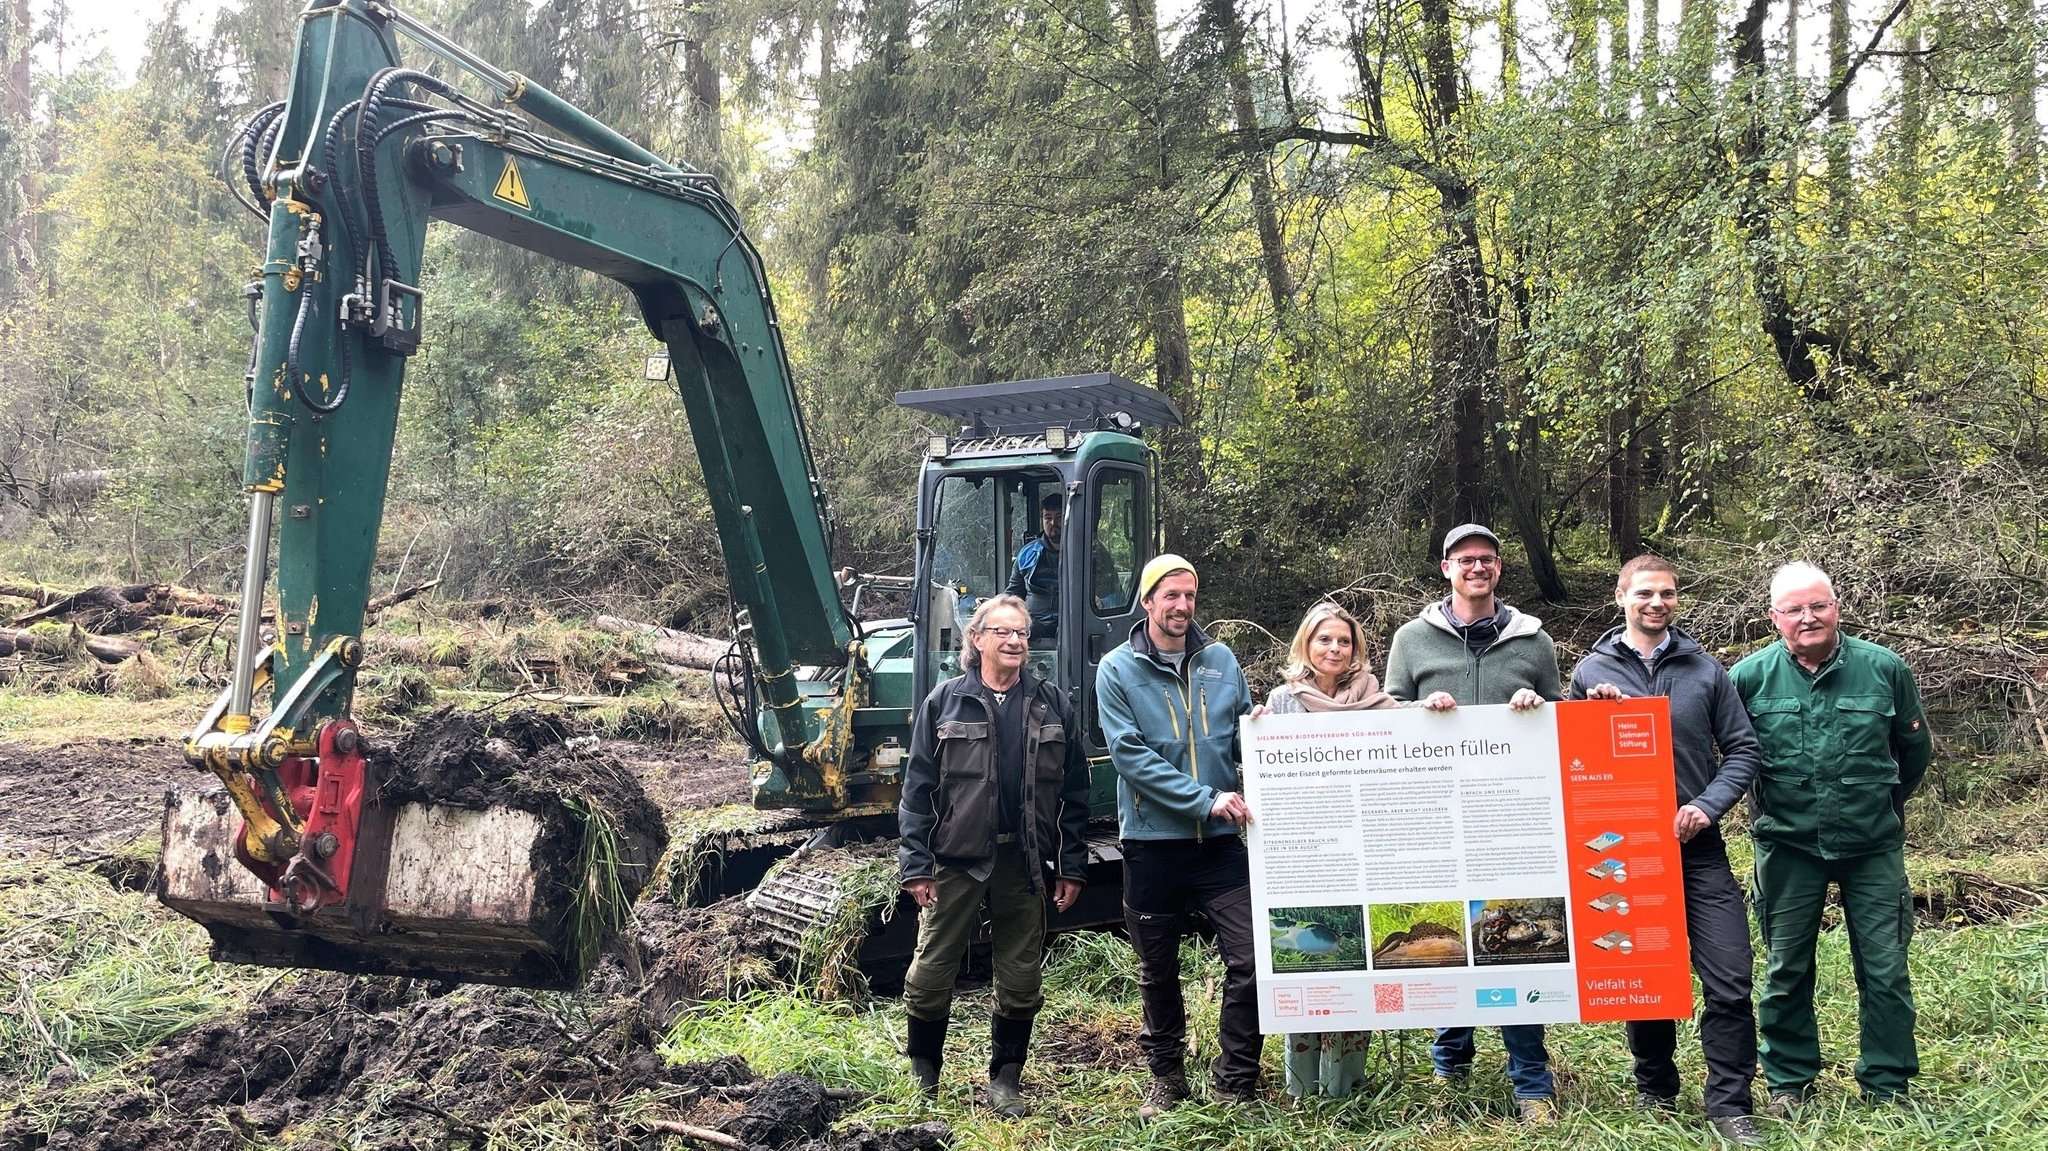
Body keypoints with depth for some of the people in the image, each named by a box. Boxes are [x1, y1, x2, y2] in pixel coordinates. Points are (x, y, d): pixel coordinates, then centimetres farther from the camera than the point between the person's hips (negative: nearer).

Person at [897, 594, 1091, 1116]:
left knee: (1021, 979, 8)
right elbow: (918, 787, -2)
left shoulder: (1050, 704, 6)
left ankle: (1005, 1079, 24)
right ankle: (922, 1071, 25)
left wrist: (1072, 866, 2)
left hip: (1024, 862, 2)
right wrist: (916, 864, -7)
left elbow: (1074, 789, 7)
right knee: (931, 972, 4)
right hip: (956, 859, -2)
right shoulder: (945, 701, 0)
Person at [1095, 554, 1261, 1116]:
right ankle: (1166, 1075, 29)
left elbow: (1243, 739, 15)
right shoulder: (1118, 670, -3)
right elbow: (1129, 755, -13)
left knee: (1250, 958, -7)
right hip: (1152, 841, -1)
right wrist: (1205, 799, -19)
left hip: (1219, 839, 2)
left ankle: (1235, 1082, 8)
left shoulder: (1221, 661, 6)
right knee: (1157, 970, 11)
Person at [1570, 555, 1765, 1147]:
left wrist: (1707, 806, -9)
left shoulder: (1705, 670, 7)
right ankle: (1655, 1093, 24)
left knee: (1729, 980, -6)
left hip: (1698, 849, 0)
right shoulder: (1592, 671, 6)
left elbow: (1743, 749, 6)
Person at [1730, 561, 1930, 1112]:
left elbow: (1915, 748, 12)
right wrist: (1769, 808, 4)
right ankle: (1789, 1082, 21)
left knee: (1885, 969, 4)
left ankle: (1888, 1087, 18)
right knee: (1786, 969, 8)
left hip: (1873, 845, 0)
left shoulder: (1884, 669, -4)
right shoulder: (1749, 677, -7)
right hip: (1787, 845, 0)